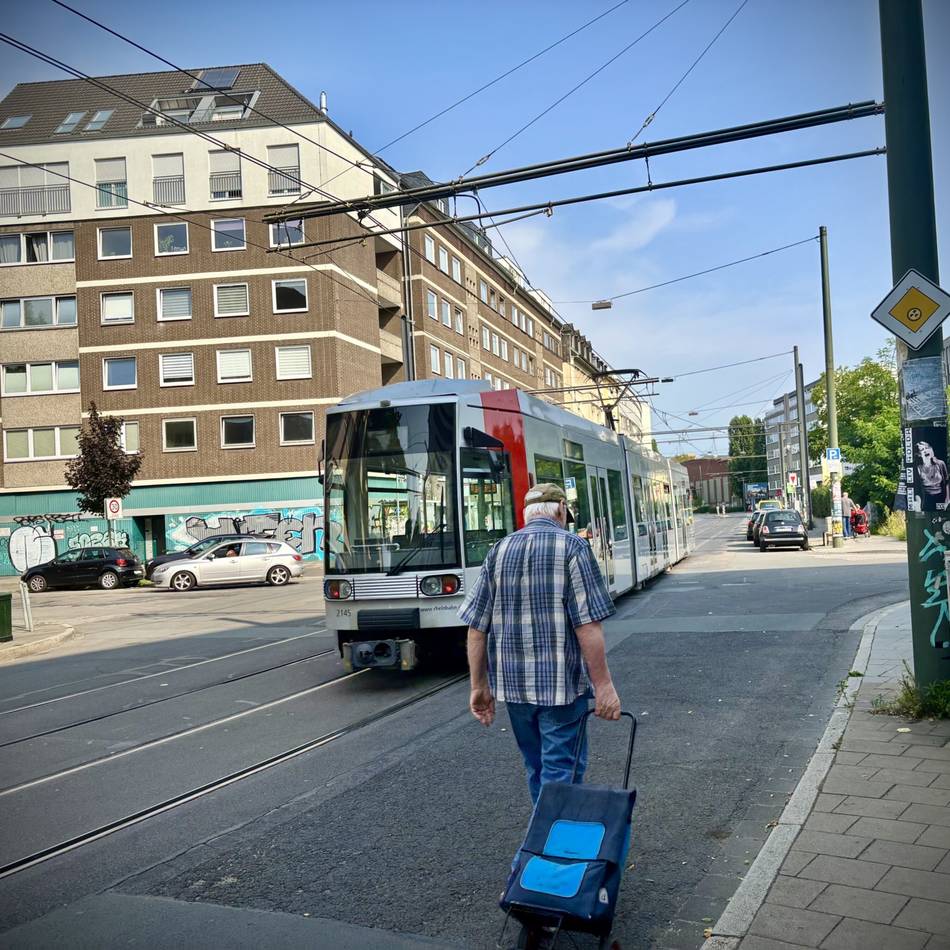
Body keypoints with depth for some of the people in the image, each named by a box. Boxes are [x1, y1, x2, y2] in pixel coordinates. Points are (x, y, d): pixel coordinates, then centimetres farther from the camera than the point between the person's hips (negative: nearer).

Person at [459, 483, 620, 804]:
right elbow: (587, 625, -15)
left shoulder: (499, 551, 6)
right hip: (561, 683, -5)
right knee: (561, 770, 1)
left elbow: (477, 627, 4)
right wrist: (603, 684, -11)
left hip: (512, 683, 5)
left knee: (536, 768, 19)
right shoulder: (572, 547, -7)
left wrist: (479, 686, 9)